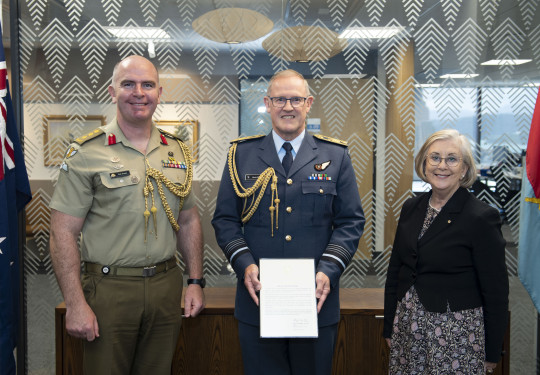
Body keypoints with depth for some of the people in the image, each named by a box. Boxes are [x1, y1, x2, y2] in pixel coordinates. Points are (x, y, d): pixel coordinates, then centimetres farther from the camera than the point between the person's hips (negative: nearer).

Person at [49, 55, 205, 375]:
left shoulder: (178, 152, 8)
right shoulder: (87, 153, -6)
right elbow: (64, 233, -9)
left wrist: (196, 281, 7)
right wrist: (75, 304, -13)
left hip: (166, 287, 4)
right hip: (109, 288, -4)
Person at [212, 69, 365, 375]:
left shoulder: (336, 156, 4)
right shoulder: (242, 154, 5)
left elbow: (351, 221, 3)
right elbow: (225, 219, 5)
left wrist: (329, 270, -11)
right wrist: (244, 264, -11)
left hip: (317, 298, 0)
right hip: (257, 297, 0)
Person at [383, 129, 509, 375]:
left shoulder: (482, 217, -12)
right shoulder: (411, 208, 4)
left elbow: (495, 291, -7)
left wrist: (492, 354, -3)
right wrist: (390, 327, 12)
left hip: (456, 331, -5)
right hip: (408, 328, 5)